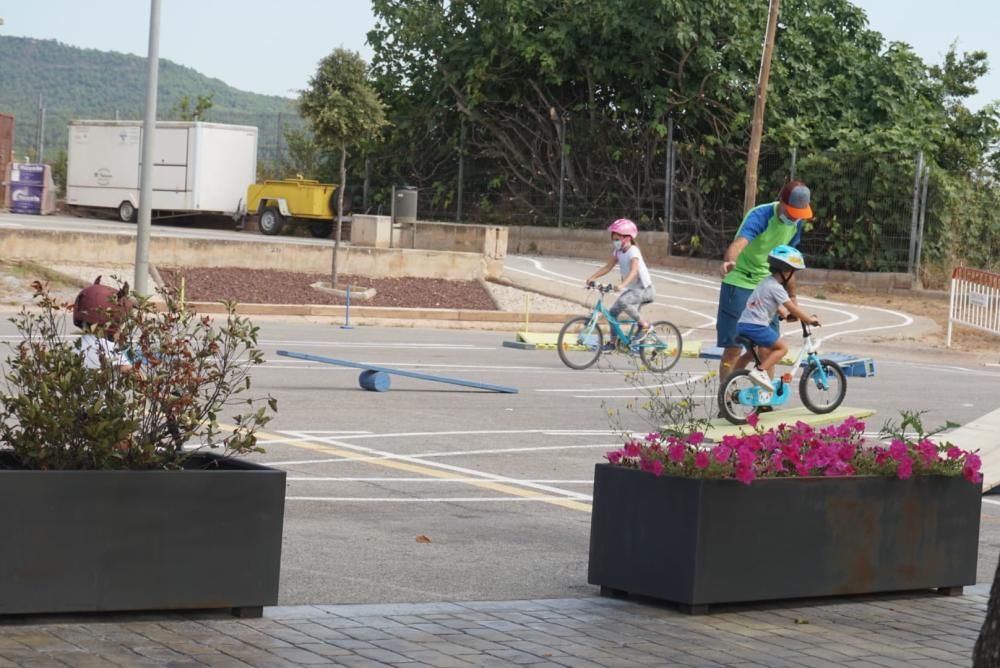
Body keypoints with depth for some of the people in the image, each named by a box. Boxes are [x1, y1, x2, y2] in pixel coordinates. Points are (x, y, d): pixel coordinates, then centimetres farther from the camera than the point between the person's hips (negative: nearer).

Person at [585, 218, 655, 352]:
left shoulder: (633, 251, -20)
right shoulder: (618, 252, 4)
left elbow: (633, 271, -33)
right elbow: (607, 267, 5)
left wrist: (622, 285, -48)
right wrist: (592, 277, -8)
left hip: (644, 289, -8)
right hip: (631, 289, 8)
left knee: (623, 302, -32)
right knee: (613, 311, -1)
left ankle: (644, 326, -17)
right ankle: (613, 343, 9)